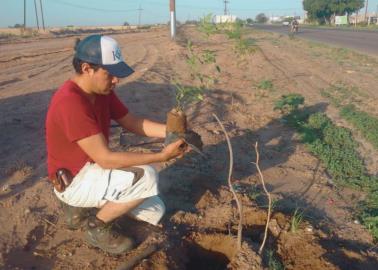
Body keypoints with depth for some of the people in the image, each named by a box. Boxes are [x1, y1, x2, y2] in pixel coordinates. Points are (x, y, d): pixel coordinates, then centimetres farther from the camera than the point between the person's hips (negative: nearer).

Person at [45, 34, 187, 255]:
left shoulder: (102, 91, -2)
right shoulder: (70, 103, -31)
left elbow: (133, 122, 2)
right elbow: (105, 159, -31)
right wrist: (161, 156, -30)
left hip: (94, 169, 9)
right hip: (74, 180, -8)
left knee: (155, 211, 8)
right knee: (146, 177, -27)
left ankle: (81, 207, 18)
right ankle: (98, 227, -2)